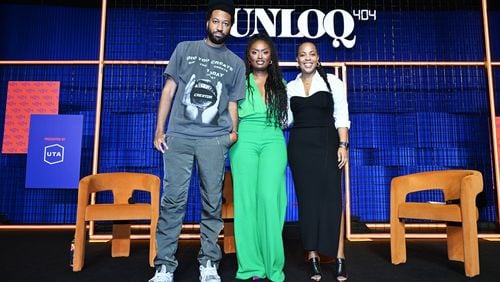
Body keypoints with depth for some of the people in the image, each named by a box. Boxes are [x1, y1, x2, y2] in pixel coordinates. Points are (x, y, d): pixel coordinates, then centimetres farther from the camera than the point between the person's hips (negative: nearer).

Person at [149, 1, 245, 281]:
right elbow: (169, 90, 10)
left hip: (214, 140, 1)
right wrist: (159, 130, 4)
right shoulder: (185, 49, 13)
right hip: (179, 136, 0)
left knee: (212, 203, 3)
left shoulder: (236, 63, 15)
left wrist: (234, 132, -2)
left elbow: (232, 104, 15)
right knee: (173, 200, -3)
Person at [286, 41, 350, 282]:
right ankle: (313, 258, 9)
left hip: (326, 143, -2)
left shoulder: (332, 81, 5)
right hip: (299, 145, 2)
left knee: (331, 198, -6)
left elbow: (341, 116, 1)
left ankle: (340, 259, 1)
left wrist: (343, 145, -8)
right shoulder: (290, 87, 12)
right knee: (306, 199, 2)